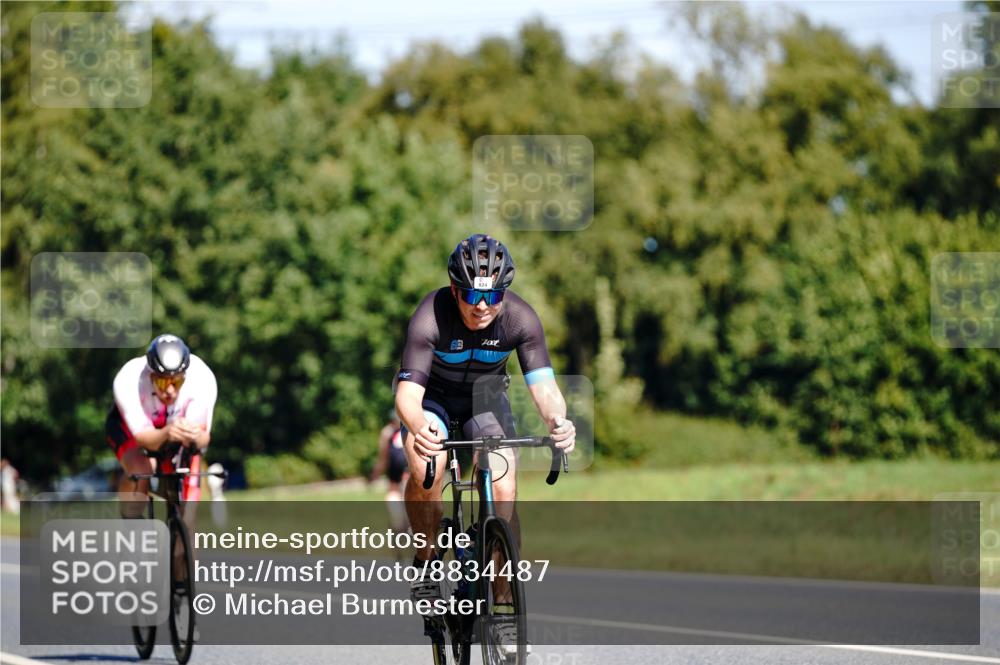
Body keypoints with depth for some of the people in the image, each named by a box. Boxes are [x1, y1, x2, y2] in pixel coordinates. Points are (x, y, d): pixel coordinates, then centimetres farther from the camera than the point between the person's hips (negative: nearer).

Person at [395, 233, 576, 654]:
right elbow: (408, 392, -40)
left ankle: (503, 601, -3)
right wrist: (418, 428, -63)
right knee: (426, 467, -32)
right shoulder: (431, 316, -33)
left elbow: (543, 384, -33)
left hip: (485, 397, 2)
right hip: (431, 396, -2)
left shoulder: (520, 318, -26)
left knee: (504, 493, -16)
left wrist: (557, 421, -56)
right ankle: (426, 560, -9)